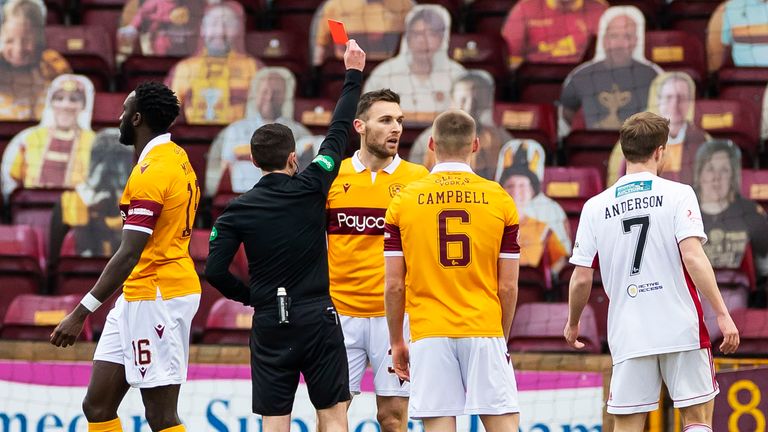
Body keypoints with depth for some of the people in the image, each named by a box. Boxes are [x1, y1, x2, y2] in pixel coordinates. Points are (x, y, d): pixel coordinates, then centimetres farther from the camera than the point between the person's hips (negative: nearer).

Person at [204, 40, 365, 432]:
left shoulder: (238, 211, -1)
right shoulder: (311, 189, -4)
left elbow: (215, 271, -6)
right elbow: (338, 133, 7)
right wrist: (353, 74, 17)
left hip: (269, 325, 1)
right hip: (318, 319, -1)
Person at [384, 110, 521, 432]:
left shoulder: (404, 202, 2)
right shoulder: (500, 200, 2)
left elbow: (394, 286, 2)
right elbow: (508, 287, 3)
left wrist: (396, 342, 13)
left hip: (430, 334, 0)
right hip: (484, 332, 0)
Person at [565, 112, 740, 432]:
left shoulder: (594, 207, 5)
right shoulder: (678, 195, -2)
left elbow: (582, 278, 5)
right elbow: (693, 257, -13)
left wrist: (572, 324, 21)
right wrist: (722, 314, -12)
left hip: (627, 337, 2)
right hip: (682, 331, -2)